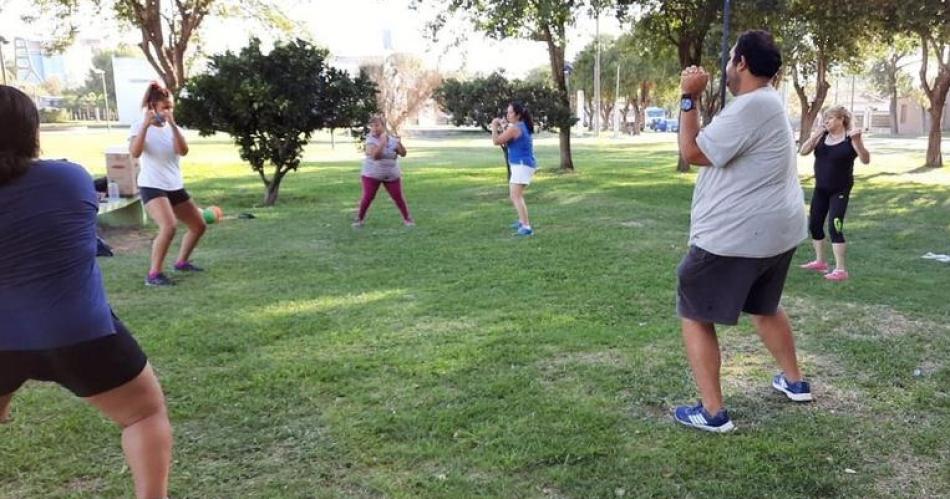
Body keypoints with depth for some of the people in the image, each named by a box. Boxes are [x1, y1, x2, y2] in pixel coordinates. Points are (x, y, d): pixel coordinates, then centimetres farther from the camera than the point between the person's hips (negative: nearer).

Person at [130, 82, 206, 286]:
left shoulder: (173, 128, 9)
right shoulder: (139, 127, -4)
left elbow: (183, 151, -10)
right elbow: (135, 152, -22)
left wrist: (172, 124, -18)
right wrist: (146, 125, -24)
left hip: (175, 186, 7)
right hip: (152, 186, -7)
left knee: (199, 225, 12)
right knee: (169, 226, -28)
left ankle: (182, 262, 32)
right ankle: (154, 274, -17)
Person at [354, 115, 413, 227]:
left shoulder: (392, 138, 0)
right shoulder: (371, 139, -10)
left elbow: (403, 154, -4)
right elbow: (375, 155, -26)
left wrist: (399, 143, -20)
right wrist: (383, 141, -28)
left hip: (392, 175, 2)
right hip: (372, 174, -2)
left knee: (398, 197, 0)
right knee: (367, 197, -6)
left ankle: (407, 218, 14)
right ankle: (360, 218, 11)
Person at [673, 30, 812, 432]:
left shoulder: (751, 106, -21)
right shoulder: (766, 100, 12)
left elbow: (692, 153, -19)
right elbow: (712, 147, 17)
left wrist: (689, 98, -13)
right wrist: (696, 98, 11)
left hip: (735, 236, -10)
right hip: (776, 230, 10)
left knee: (695, 315, 2)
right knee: (764, 306, 29)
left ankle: (712, 412, 3)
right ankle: (794, 381, 42)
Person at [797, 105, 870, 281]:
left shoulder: (851, 138, -11)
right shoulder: (822, 136, 2)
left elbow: (866, 160, -21)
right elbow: (803, 152, -5)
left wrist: (857, 141, -36)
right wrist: (815, 135, -19)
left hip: (840, 190, -6)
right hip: (821, 188, 6)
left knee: (834, 227, -14)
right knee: (814, 225, 12)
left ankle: (841, 270, -8)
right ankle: (820, 262, 29)